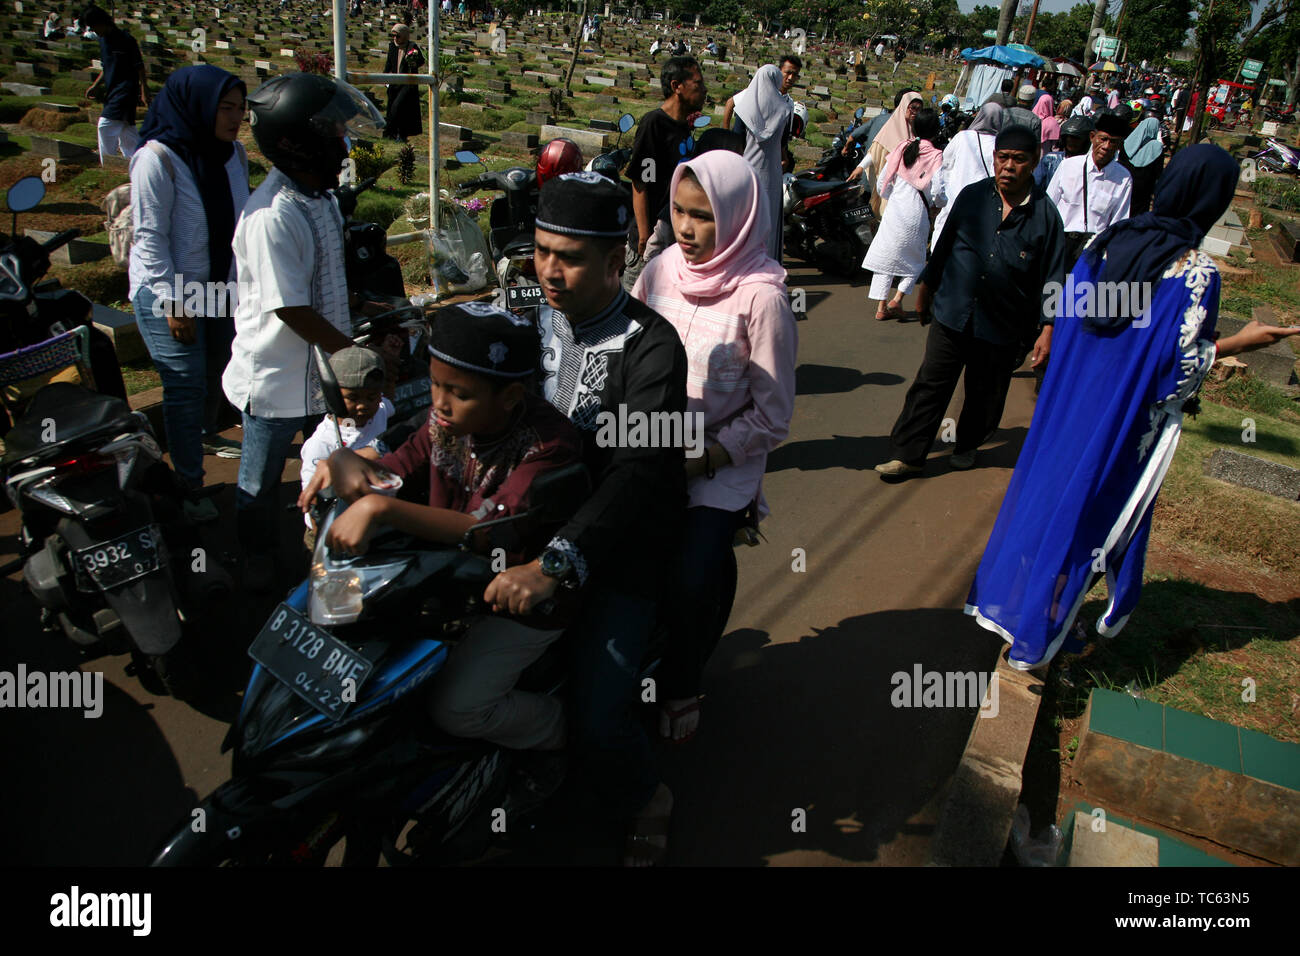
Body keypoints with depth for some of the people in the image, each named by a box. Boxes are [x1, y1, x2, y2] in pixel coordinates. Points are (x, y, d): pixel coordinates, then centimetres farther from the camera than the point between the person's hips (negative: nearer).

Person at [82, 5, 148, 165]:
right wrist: (95, 85, 10)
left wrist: (144, 92, -13)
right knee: (126, 127, 10)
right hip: (112, 91, 8)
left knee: (105, 124, -14)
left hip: (125, 90, -8)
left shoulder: (126, 39, -11)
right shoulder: (103, 40, 13)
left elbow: (139, 67, -10)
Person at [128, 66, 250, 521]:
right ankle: (188, 484, 9)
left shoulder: (234, 153, 2)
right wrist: (174, 304, -18)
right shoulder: (158, 159, -18)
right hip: (167, 292, -6)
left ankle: (207, 434, 48)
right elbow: (150, 237, -16)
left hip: (219, 286, 6)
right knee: (186, 385, -3)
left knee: (217, 366, 19)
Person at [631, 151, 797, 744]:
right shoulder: (661, 272, -1)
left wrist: (700, 461, -15)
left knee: (693, 579, -18)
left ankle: (679, 685, 16)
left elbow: (771, 414, -11)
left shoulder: (761, 297, -14)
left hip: (721, 464, -4)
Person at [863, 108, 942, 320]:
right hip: (917, 214, -3)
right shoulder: (936, 156, -9)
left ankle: (881, 307, 6)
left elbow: (883, 181, 6)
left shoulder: (902, 147, 2)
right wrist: (932, 203, 10)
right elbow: (936, 192, -11)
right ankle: (897, 300, 1)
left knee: (885, 256, 8)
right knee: (915, 262, 14)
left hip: (894, 210, 3)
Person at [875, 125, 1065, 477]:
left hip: (1004, 326, 0)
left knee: (986, 395, 12)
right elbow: (944, 245, 14)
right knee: (931, 385, -2)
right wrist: (927, 285, 20)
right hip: (953, 312, 1)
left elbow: (1051, 278, -1)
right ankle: (908, 454, 5)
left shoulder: (1046, 215, -4)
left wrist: (1047, 330, -4)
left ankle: (967, 445, 36)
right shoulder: (972, 196, 1)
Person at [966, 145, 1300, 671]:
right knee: (1087, 513, 7)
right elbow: (1178, 364, -18)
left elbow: (1064, 317, 5)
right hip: (1121, 423, -5)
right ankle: (1037, 635, 19)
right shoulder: (1195, 272, -19)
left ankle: (1003, 597, 33)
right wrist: (1240, 343, -5)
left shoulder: (1110, 239, -2)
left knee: (1044, 488, 19)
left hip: (1068, 402, 5)